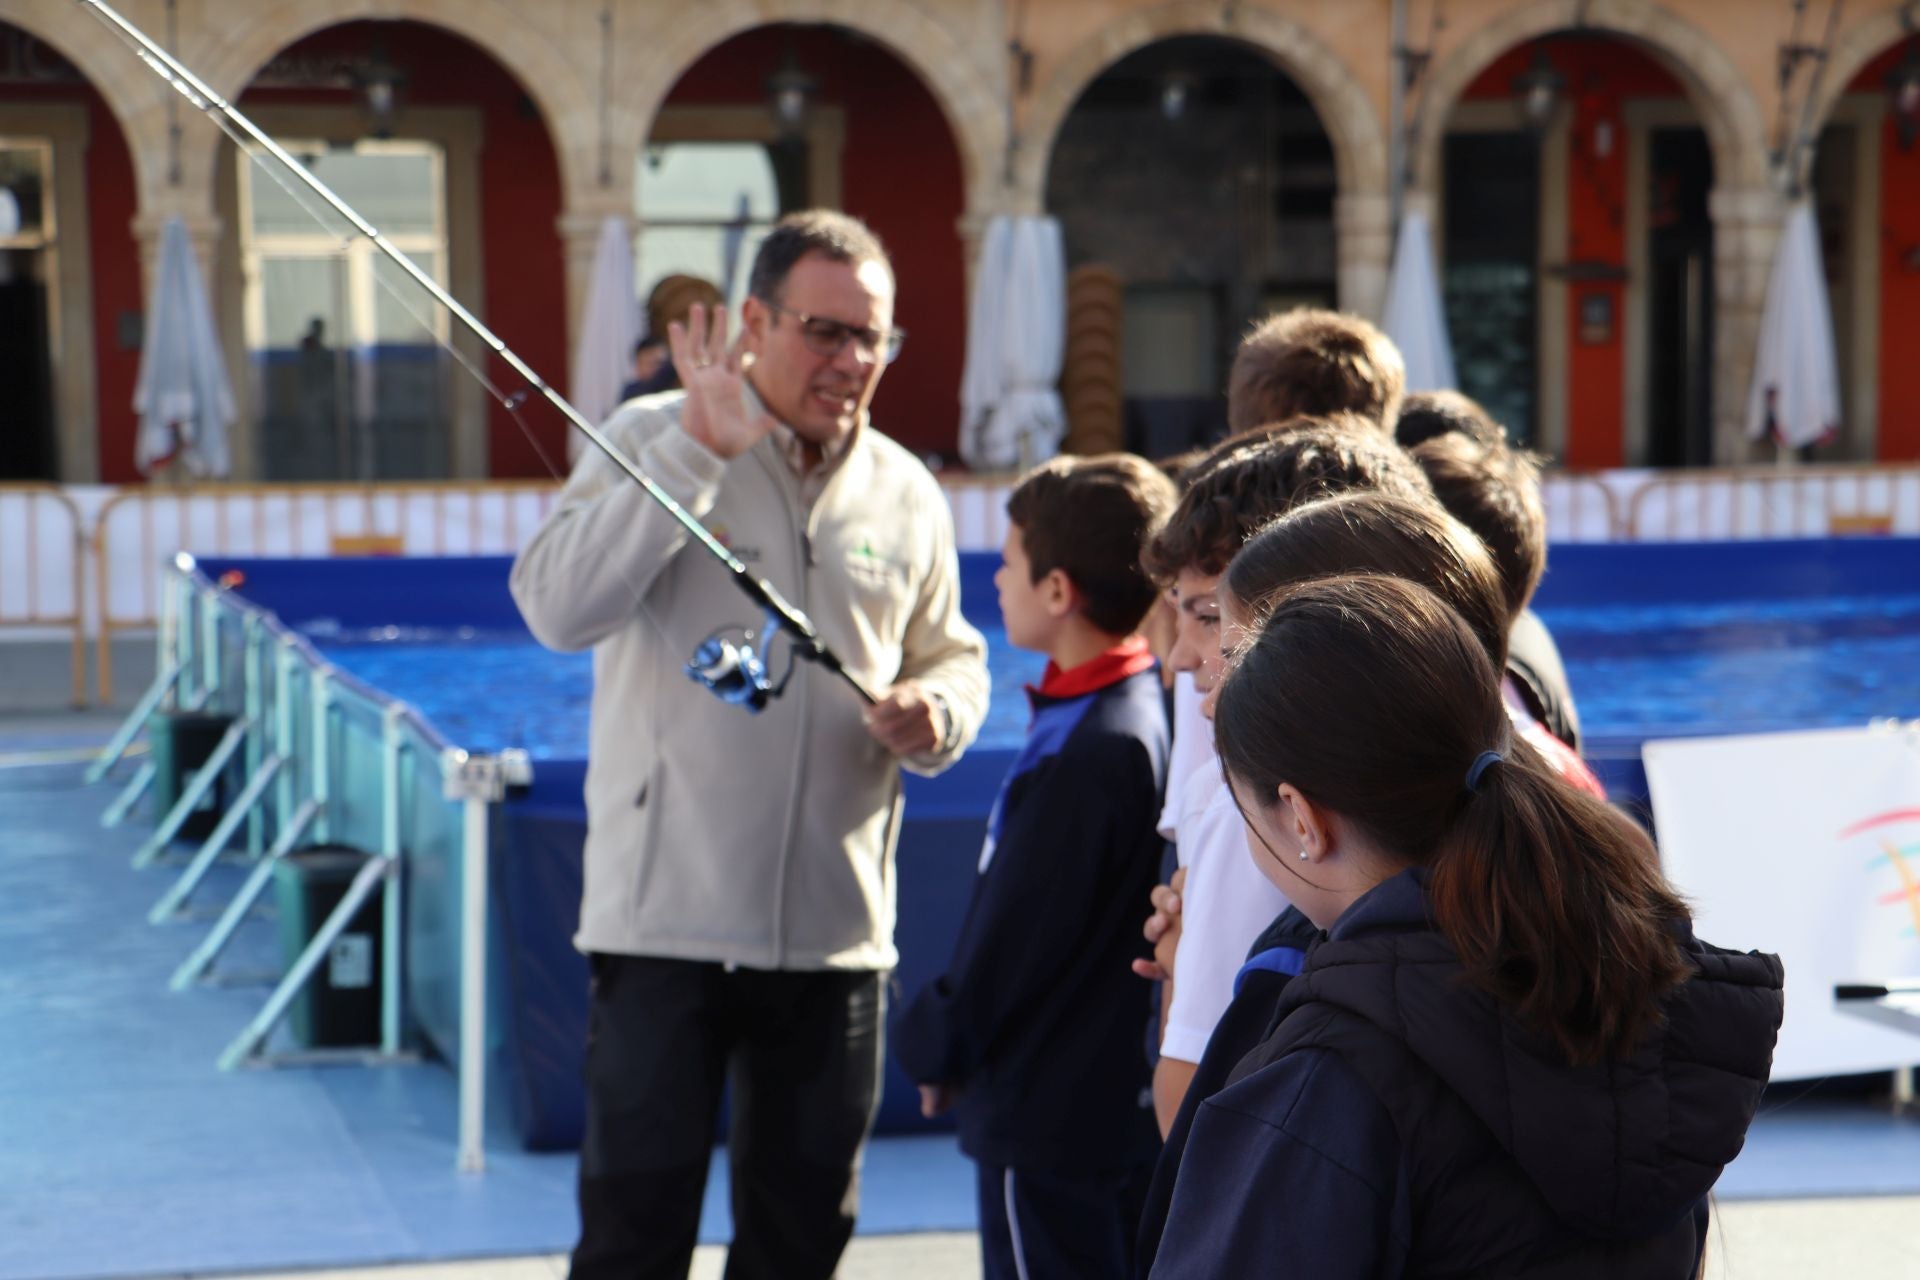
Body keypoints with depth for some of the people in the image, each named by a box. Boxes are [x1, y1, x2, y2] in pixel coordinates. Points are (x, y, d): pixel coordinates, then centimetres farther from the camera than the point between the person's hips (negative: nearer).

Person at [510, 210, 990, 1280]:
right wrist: (702, 447, -22)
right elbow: (560, 608, -19)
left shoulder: (906, 493, 9)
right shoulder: (653, 440, -4)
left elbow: (953, 657, 21)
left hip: (838, 931, 4)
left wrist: (936, 714, -3)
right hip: (666, 917, -4)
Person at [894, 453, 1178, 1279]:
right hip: (1126, 1108, 9)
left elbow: (1014, 937, -18)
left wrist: (931, 1047, -2)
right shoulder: (1149, 707, 4)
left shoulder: (1087, 754, -24)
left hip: (1049, 1118, -9)